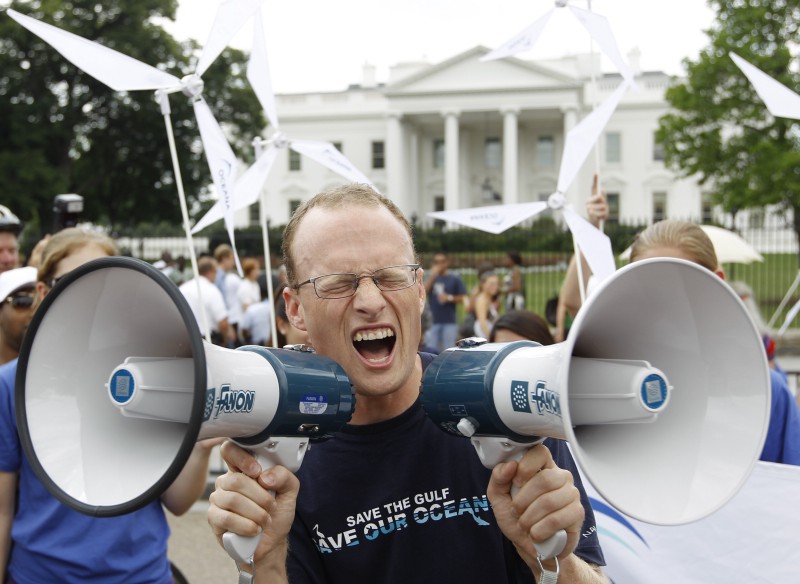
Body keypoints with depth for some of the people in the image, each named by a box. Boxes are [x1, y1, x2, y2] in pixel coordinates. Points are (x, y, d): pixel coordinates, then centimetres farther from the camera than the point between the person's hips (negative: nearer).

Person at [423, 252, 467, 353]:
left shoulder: (455, 279, 4)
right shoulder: (431, 279, 13)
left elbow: (461, 299, 3)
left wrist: (449, 298, -14)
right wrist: (432, 276, -11)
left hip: (450, 322, -3)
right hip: (434, 322, 3)